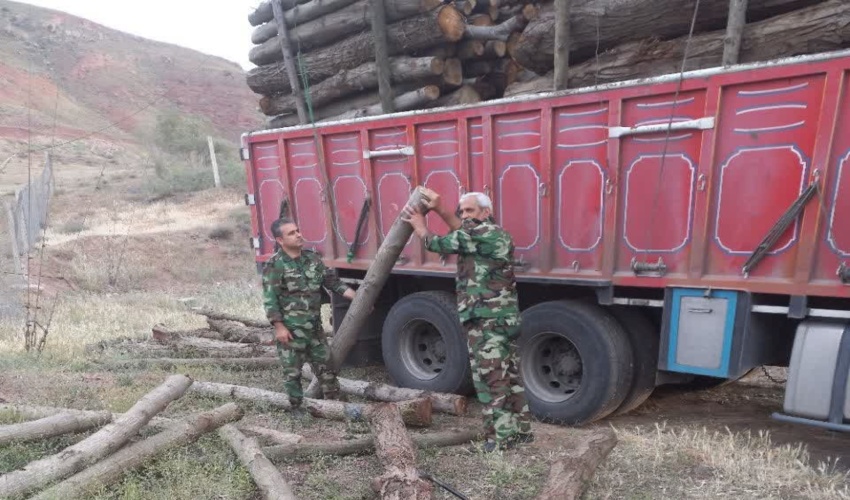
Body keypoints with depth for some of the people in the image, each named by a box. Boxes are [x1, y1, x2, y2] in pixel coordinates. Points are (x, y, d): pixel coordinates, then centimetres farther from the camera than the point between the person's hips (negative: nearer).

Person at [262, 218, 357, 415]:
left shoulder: (312, 257, 6)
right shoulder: (275, 266, -13)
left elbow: (332, 280, 9)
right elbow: (270, 299, -14)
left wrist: (357, 298, 1)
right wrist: (279, 327, -17)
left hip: (314, 326, 6)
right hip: (290, 329, -6)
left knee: (325, 365, 13)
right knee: (293, 371, 7)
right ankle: (297, 407, 23)